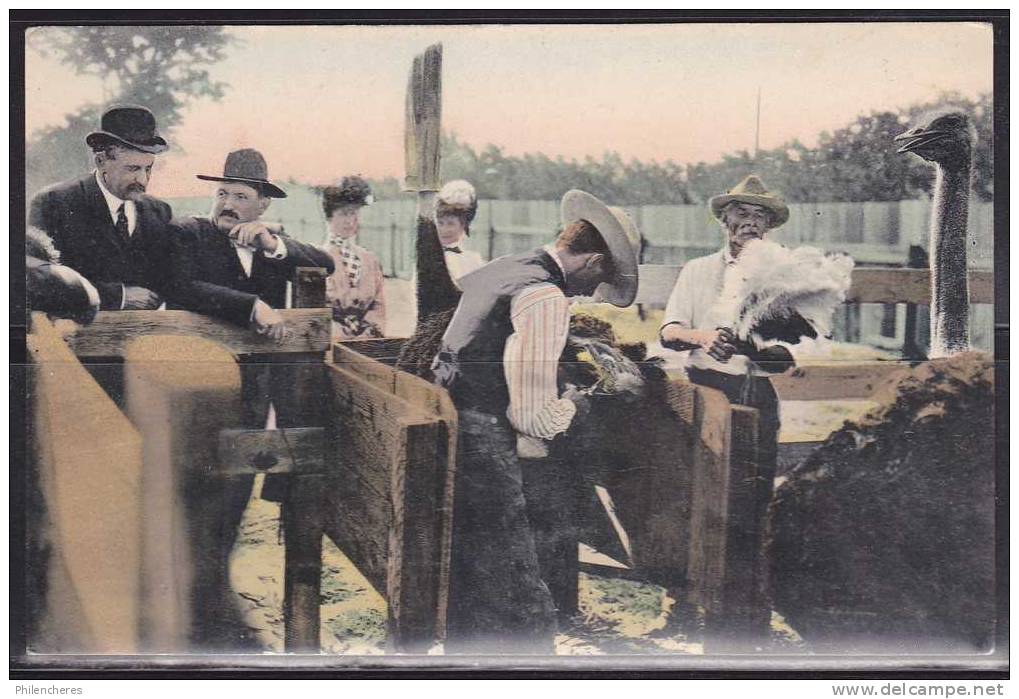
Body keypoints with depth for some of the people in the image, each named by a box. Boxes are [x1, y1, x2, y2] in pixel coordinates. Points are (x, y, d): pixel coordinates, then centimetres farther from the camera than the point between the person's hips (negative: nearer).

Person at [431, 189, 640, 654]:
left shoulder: (498, 270, 15)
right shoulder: (546, 298, -14)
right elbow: (534, 418, -18)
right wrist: (573, 406, 4)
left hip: (446, 438, 10)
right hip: (484, 459, -10)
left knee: (464, 600, 21)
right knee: (526, 615, -2)